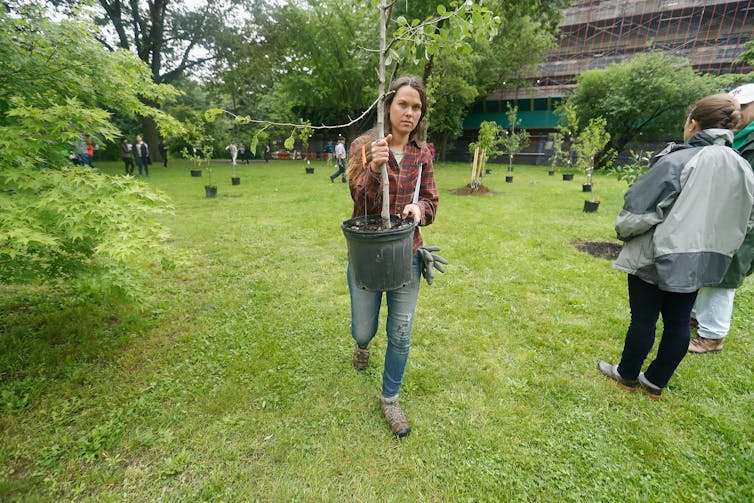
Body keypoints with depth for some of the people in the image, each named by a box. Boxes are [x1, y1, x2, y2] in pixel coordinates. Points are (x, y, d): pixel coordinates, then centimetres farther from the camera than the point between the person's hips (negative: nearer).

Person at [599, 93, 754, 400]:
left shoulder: (676, 162, -19)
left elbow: (638, 211, -18)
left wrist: (623, 231, 0)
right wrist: (714, 246, 22)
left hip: (657, 258, -6)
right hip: (700, 263, 7)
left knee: (643, 320, 8)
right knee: (678, 323, 15)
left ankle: (627, 375, 27)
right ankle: (655, 383, 30)